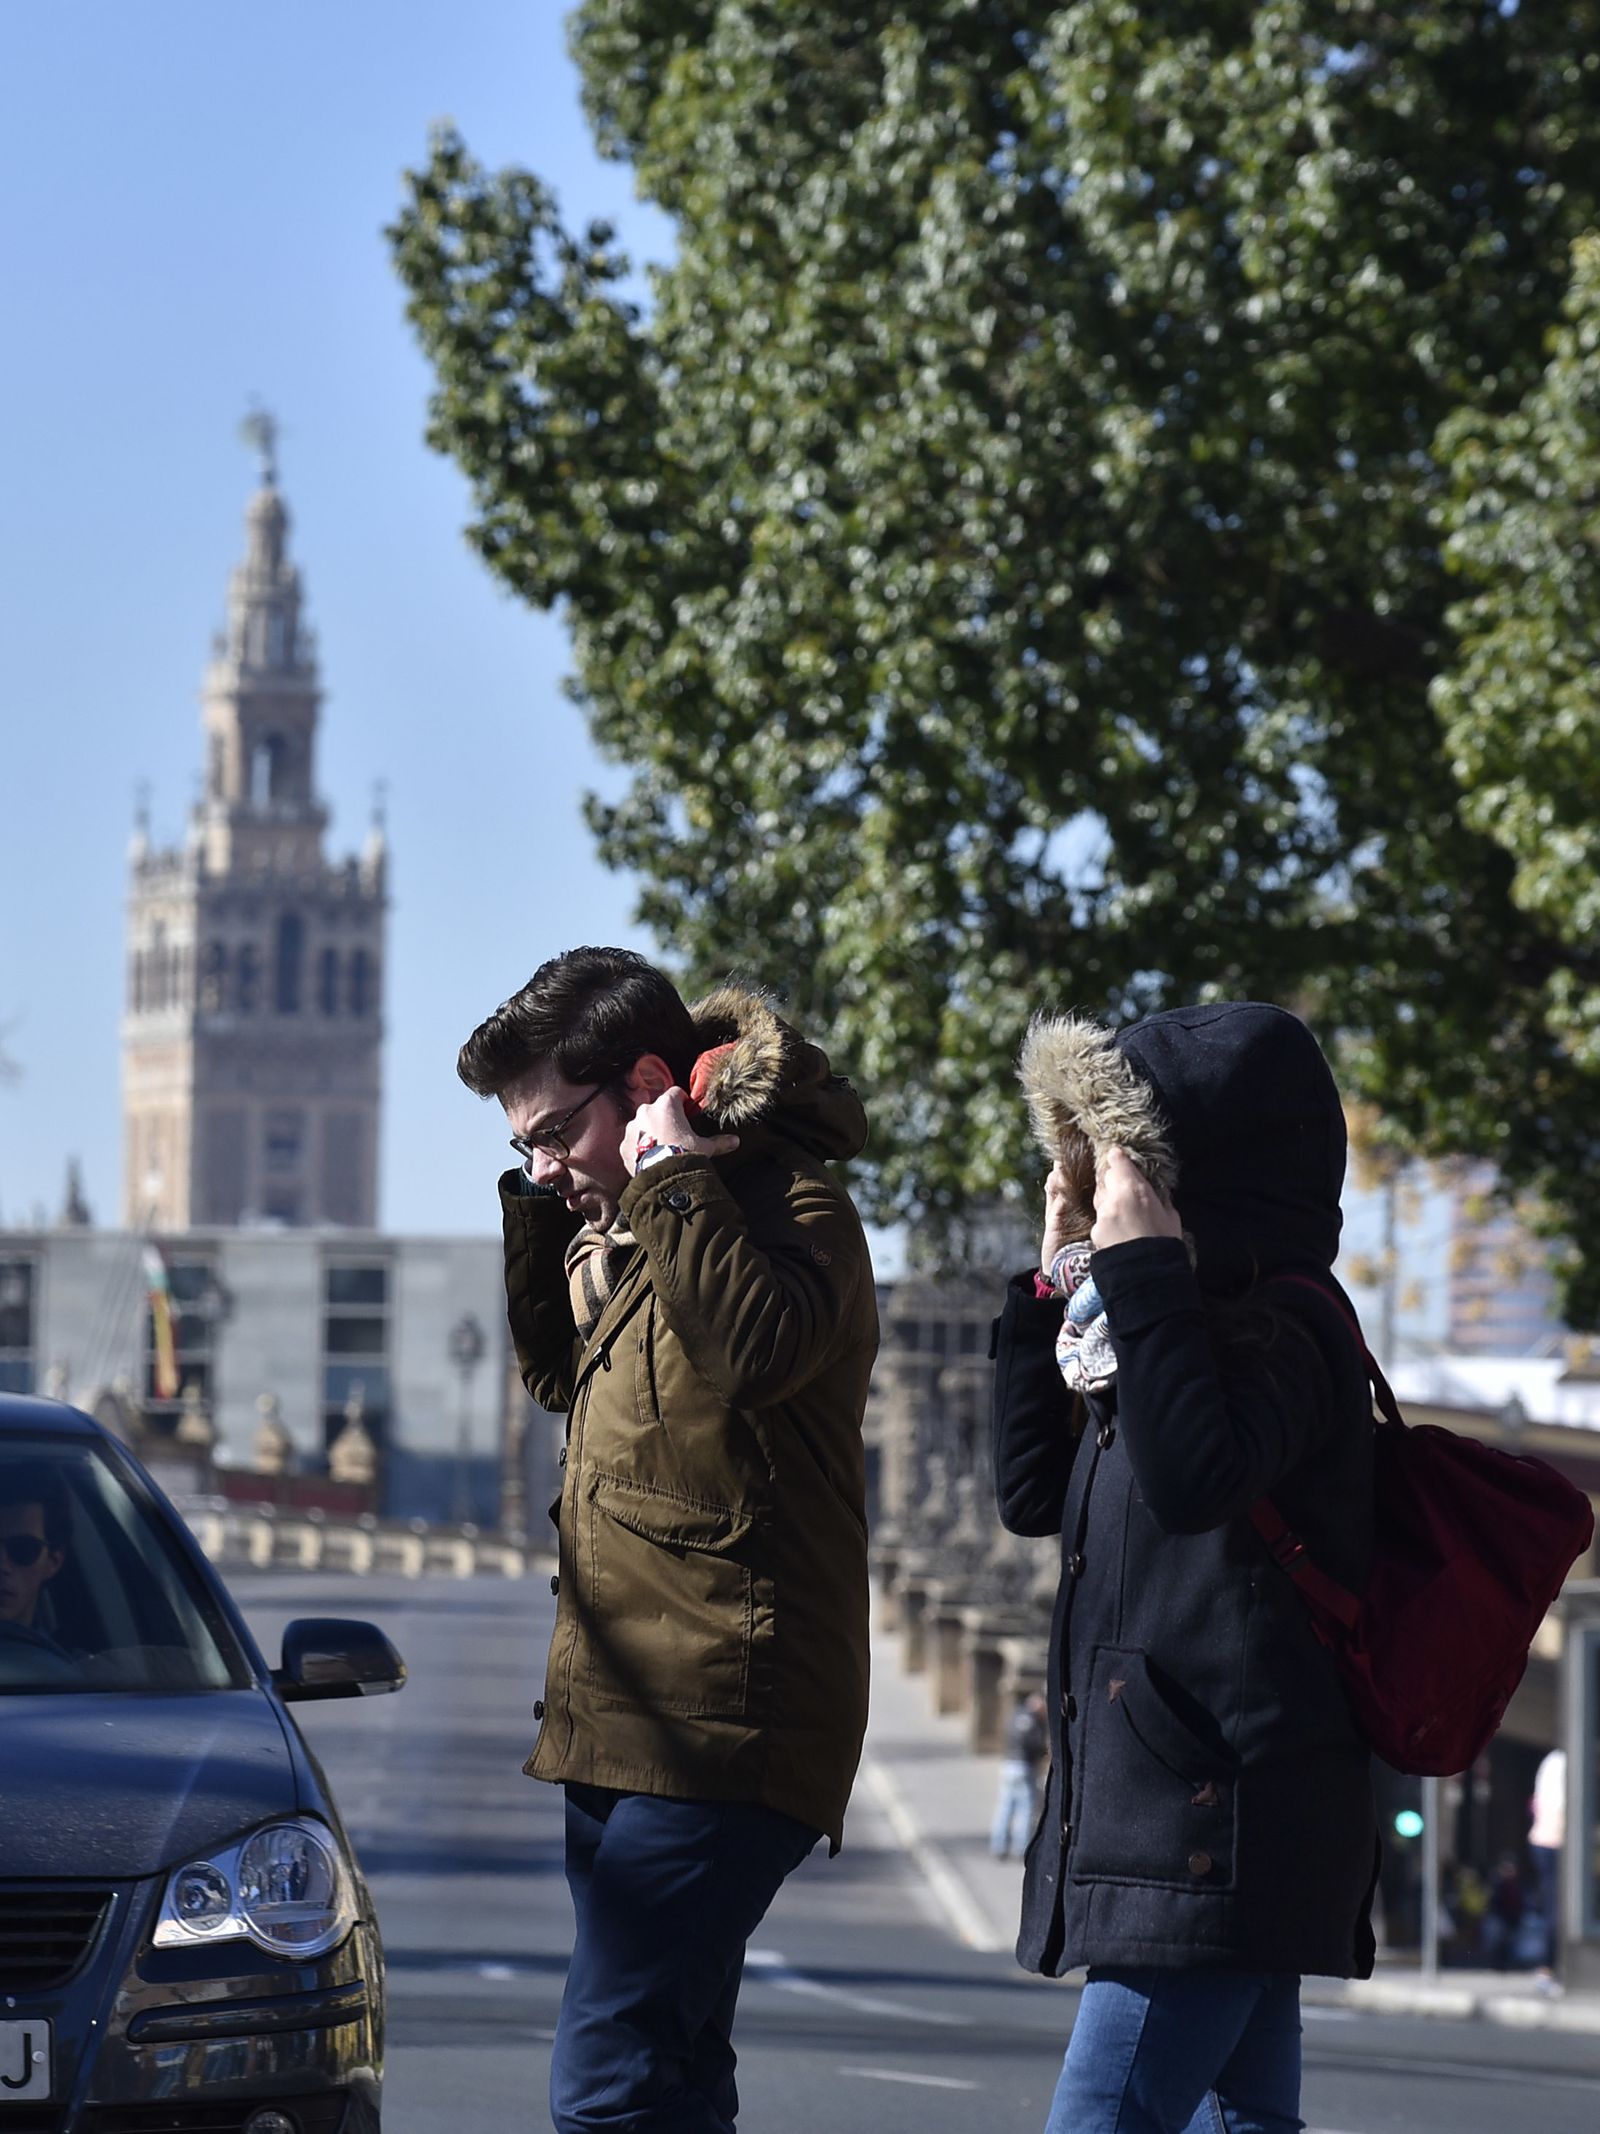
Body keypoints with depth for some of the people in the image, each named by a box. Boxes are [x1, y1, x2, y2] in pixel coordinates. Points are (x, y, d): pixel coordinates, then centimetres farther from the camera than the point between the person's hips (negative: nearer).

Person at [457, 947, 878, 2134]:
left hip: (720, 1725, -10)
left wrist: (669, 1183, -19)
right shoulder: (636, 1226, 19)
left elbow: (760, 1346, -28)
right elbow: (558, 1376, 30)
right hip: (628, 1725, 10)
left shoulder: (792, 1203, -9)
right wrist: (541, 1215, 17)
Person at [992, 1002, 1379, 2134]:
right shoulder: (1201, 1319, 19)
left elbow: (1192, 1477, -29)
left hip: (1221, 1817, -10)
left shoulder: (1284, 1321, -9)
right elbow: (1033, 1489, 27)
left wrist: (1142, 1268, -22)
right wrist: (1057, 1282, 20)